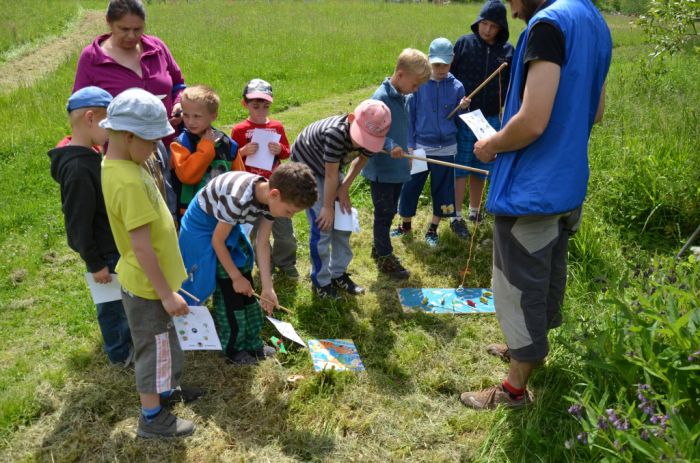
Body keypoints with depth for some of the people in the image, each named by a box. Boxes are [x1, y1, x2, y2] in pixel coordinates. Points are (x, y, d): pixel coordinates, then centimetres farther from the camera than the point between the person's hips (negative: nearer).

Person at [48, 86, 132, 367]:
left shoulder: (90, 153, 1)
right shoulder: (78, 169, -29)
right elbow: (78, 223, -24)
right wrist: (95, 263, -16)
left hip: (113, 243, 9)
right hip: (104, 251, -9)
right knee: (113, 301, 10)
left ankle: (126, 338, 44)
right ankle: (121, 354, 30)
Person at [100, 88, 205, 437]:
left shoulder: (116, 166, 1)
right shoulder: (129, 182, -30)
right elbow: (141, 246, -28)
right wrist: (166, 293, -21)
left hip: (144, 280, 9)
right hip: (146, 284, -9)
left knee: (162, 343, 26)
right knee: (155, 348, 8)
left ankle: (165, 390, 46)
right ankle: (152, 417, 27)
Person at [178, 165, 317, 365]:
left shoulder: (270, 198, -15)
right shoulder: (238, 199, -39)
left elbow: (263, 244, -7)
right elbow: (217, 240, -24)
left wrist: (268, 287, -9)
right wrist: (236, 276, -14)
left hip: (228, 224, 7)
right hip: (203, 225, -7)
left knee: (246, 285, 7)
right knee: (229, 290, -6)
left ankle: (251, 343, 21)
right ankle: (233, 348, 12)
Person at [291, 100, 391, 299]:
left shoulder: (370, 137, -23)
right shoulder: (336, 133, -41)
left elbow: (361, 159, -1)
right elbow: (331, 174, -30)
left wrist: (344, 188, -6)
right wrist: (328, 207, -18)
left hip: (330, 168, 6)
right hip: (307, 167, -6)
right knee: (322, 225, -9)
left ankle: (338, 273, 22)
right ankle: (320, 283, 6)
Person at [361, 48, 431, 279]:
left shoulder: (404, 97, 6)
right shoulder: (381, 98, -19)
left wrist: (406, 150, 18)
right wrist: (389, 146, -36)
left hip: (398, 168, 8)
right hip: (381, 170, -8)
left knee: (389, 212, 19)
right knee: (384, 214, 4)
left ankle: (378, 248, 36)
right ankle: (386, 259, 17)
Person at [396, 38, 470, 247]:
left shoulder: (456, 87, -3)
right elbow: (410, 115, -1)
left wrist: (464, 108, -16)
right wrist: (409, 144, -3)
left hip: (446, 148, 1)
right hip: (421, 147, -1)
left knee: (441, 189, 9)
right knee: (410, 186, 7)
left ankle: (433, 230, 25)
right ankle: (405, 224, 28)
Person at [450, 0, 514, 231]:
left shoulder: (508, 51, 1)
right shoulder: (464, 43, -4)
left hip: (491, 120, 3)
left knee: (481, 168, 13)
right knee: (460, 167, 2)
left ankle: (475, 211, 28)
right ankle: (456, 216, 10)